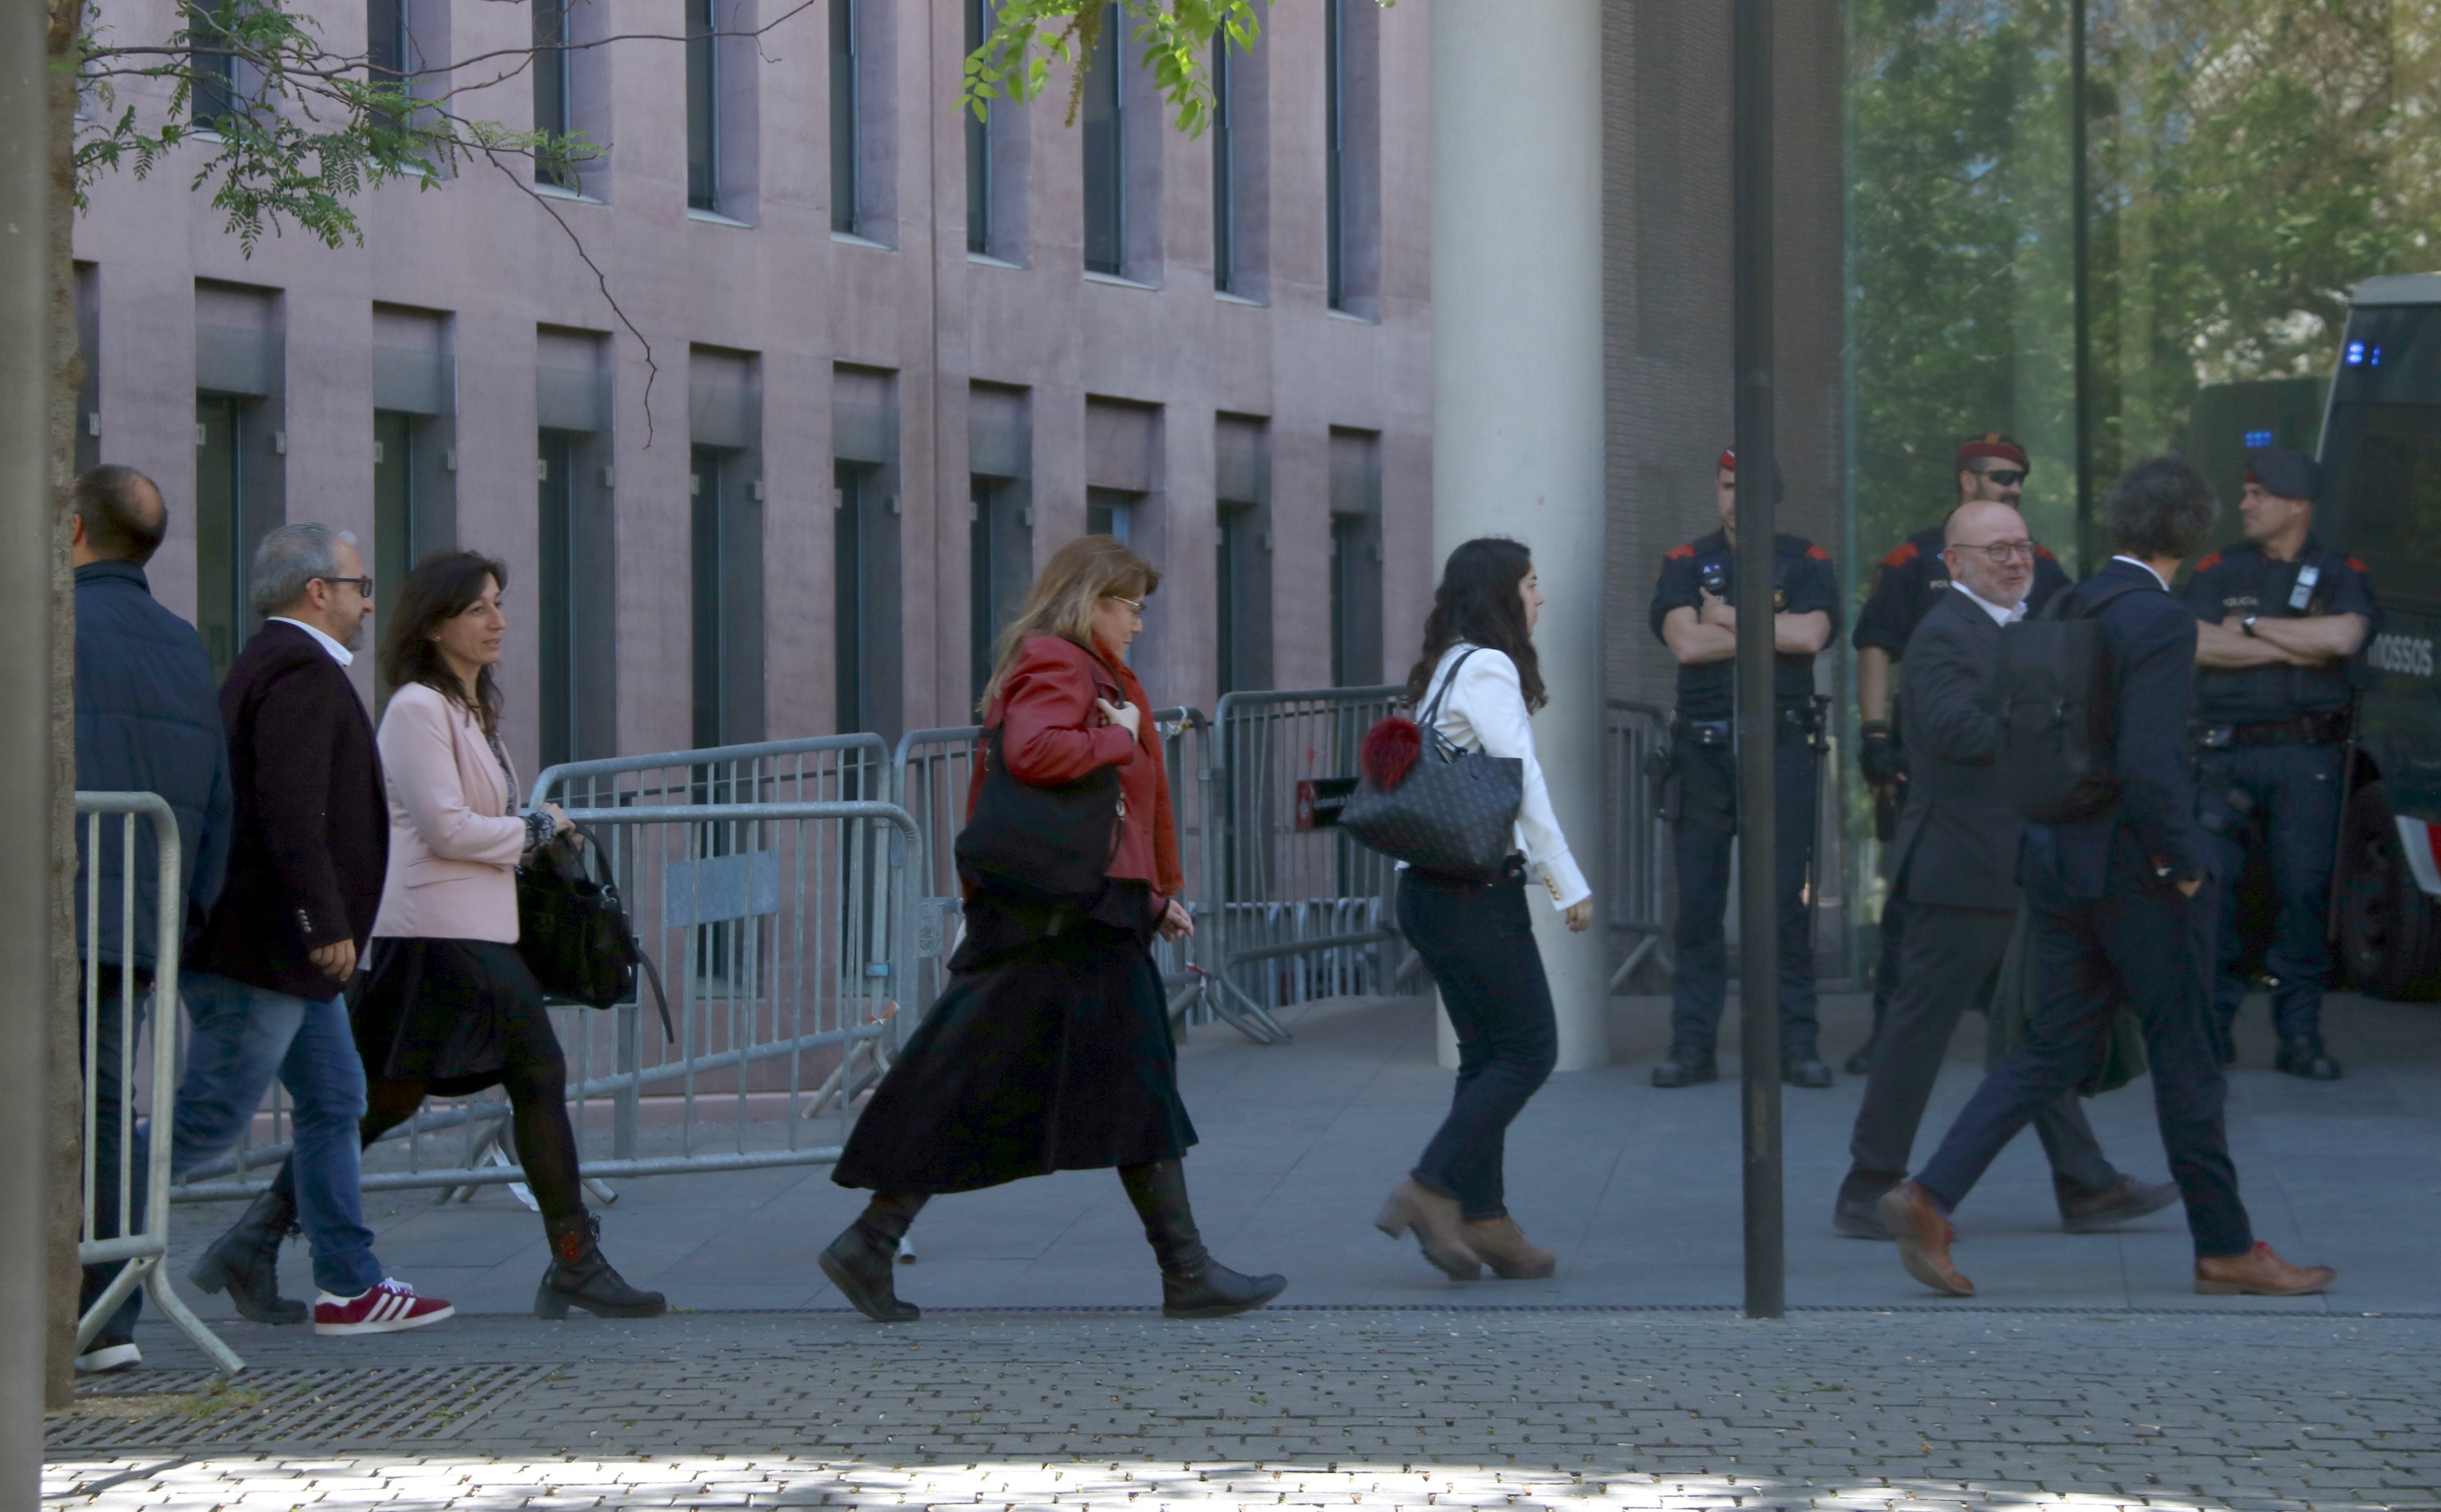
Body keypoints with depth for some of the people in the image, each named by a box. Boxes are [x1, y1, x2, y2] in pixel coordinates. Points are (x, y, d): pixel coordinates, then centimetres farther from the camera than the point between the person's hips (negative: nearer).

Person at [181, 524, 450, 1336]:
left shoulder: (276, 664, 19)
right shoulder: (301, 674, -15)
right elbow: (291, 812, -25)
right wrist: (326, 923, -25)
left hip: (284, 948, 11)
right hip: (261, 948, -11)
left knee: (333, 1103, 11)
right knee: (212, 1117, -7)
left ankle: (350, 1284, 12)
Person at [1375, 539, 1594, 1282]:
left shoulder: (1445, 669, 17)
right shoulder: (1487, 669, -11)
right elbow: (1524, 783, -14)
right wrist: (1570, 885, -10)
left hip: (1428, 885, 9)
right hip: (1476, 891, -9)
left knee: (1487, 1053, 11)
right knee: (1529, 1049, -4)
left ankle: (1482, 1219, 9)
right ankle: (1431, 1191, -9)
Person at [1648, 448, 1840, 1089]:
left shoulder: (1806, 562, 9)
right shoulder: (1685, 563, 11)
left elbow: (1812, 634, -10)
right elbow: (1686, 643, -6)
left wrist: (1728, 618, -4)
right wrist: (1774, 628, -5)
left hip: (1782, 748, -1)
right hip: (1702, 746, 1)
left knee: (1785, 899, -3)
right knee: (1697, 903, 1)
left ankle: (1796, 1044, 2)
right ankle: (1692, 1046, 5)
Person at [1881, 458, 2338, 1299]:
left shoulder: (2068, 609, 6)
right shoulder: (2161, 623, -17)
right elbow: (2149, 765, -26)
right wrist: (2184, 860, -14)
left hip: (2060, 865, 7)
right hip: (2139, 871, -7)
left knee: (2054, 1049, 11)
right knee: (2185, 1060, 5)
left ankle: (1931, 1197, -2)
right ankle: (2225, 1250, 16)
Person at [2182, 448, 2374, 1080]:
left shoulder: (2340, 575, 7)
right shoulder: (2218, 572, 11)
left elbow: (2344, 636, -14)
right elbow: (2195, 645, -6)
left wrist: (2251, 627, -6)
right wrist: (2293, 648, -6)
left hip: (2306, 757, -1)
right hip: (2225, 752, 1)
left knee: (2305, 890, -2)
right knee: (2210, 886, -5)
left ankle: (2300, 1034, 4)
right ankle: (2212, 1025, 5)